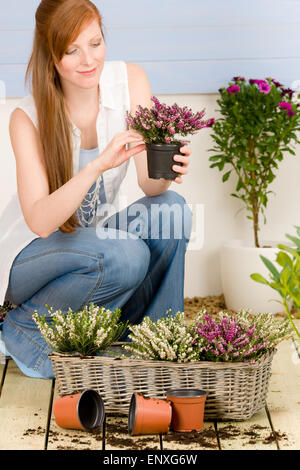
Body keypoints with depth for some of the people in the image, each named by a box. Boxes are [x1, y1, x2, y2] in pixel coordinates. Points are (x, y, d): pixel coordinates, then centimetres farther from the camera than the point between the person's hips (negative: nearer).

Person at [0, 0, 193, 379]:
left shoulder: (130, 81, -11)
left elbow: (149, 185, -15)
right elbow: (40, 221, -30)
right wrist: (98, 165, -43)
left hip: (96, 235, 4)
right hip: (33, 255, -4)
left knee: (171, 208, -23)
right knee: (124, 256, -33)